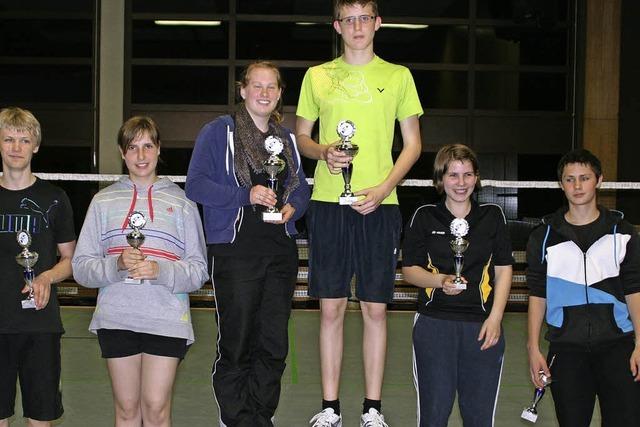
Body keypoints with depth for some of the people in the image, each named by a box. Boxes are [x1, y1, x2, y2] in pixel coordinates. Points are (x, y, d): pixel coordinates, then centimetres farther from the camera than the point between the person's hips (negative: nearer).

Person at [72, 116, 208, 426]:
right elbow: (81, 266, 5)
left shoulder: (181, 202, 8)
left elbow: (199, 269, 4)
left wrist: (160, 271, -14)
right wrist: (117, 265, -13)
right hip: (116, 316, 1)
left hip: (167, 319, -1)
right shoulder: (104, 201, 10)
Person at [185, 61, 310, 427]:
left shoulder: (287, 139, 17)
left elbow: (301, 189, 19)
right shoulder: (219, 132, -1)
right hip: (235, 249, -5)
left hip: (281, 250, 5)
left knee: (274, 343, 8)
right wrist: (246, 196, -18)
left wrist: (292, 208, -4)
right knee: (236, 342, 0)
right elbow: (196, 184, -9)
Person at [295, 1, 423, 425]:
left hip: (379, 204, -1)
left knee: (375, 307, 2)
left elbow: (413, 144, 7)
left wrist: (384, 188, -8)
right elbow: (301, 137, 15)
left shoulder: (398, 76, 6)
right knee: (331, 307, 3)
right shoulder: (317, 76, 10)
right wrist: (323, 151, -7)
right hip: (328, 202, 1)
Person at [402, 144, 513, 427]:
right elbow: (409, 270, 5)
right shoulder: (424, 217, 4)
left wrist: (495, 318, -3)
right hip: (434, 324, -1)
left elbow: (503, 270, 8)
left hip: (482, 326, 1)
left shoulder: (493, 216, 8)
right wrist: (441, 280, -14)